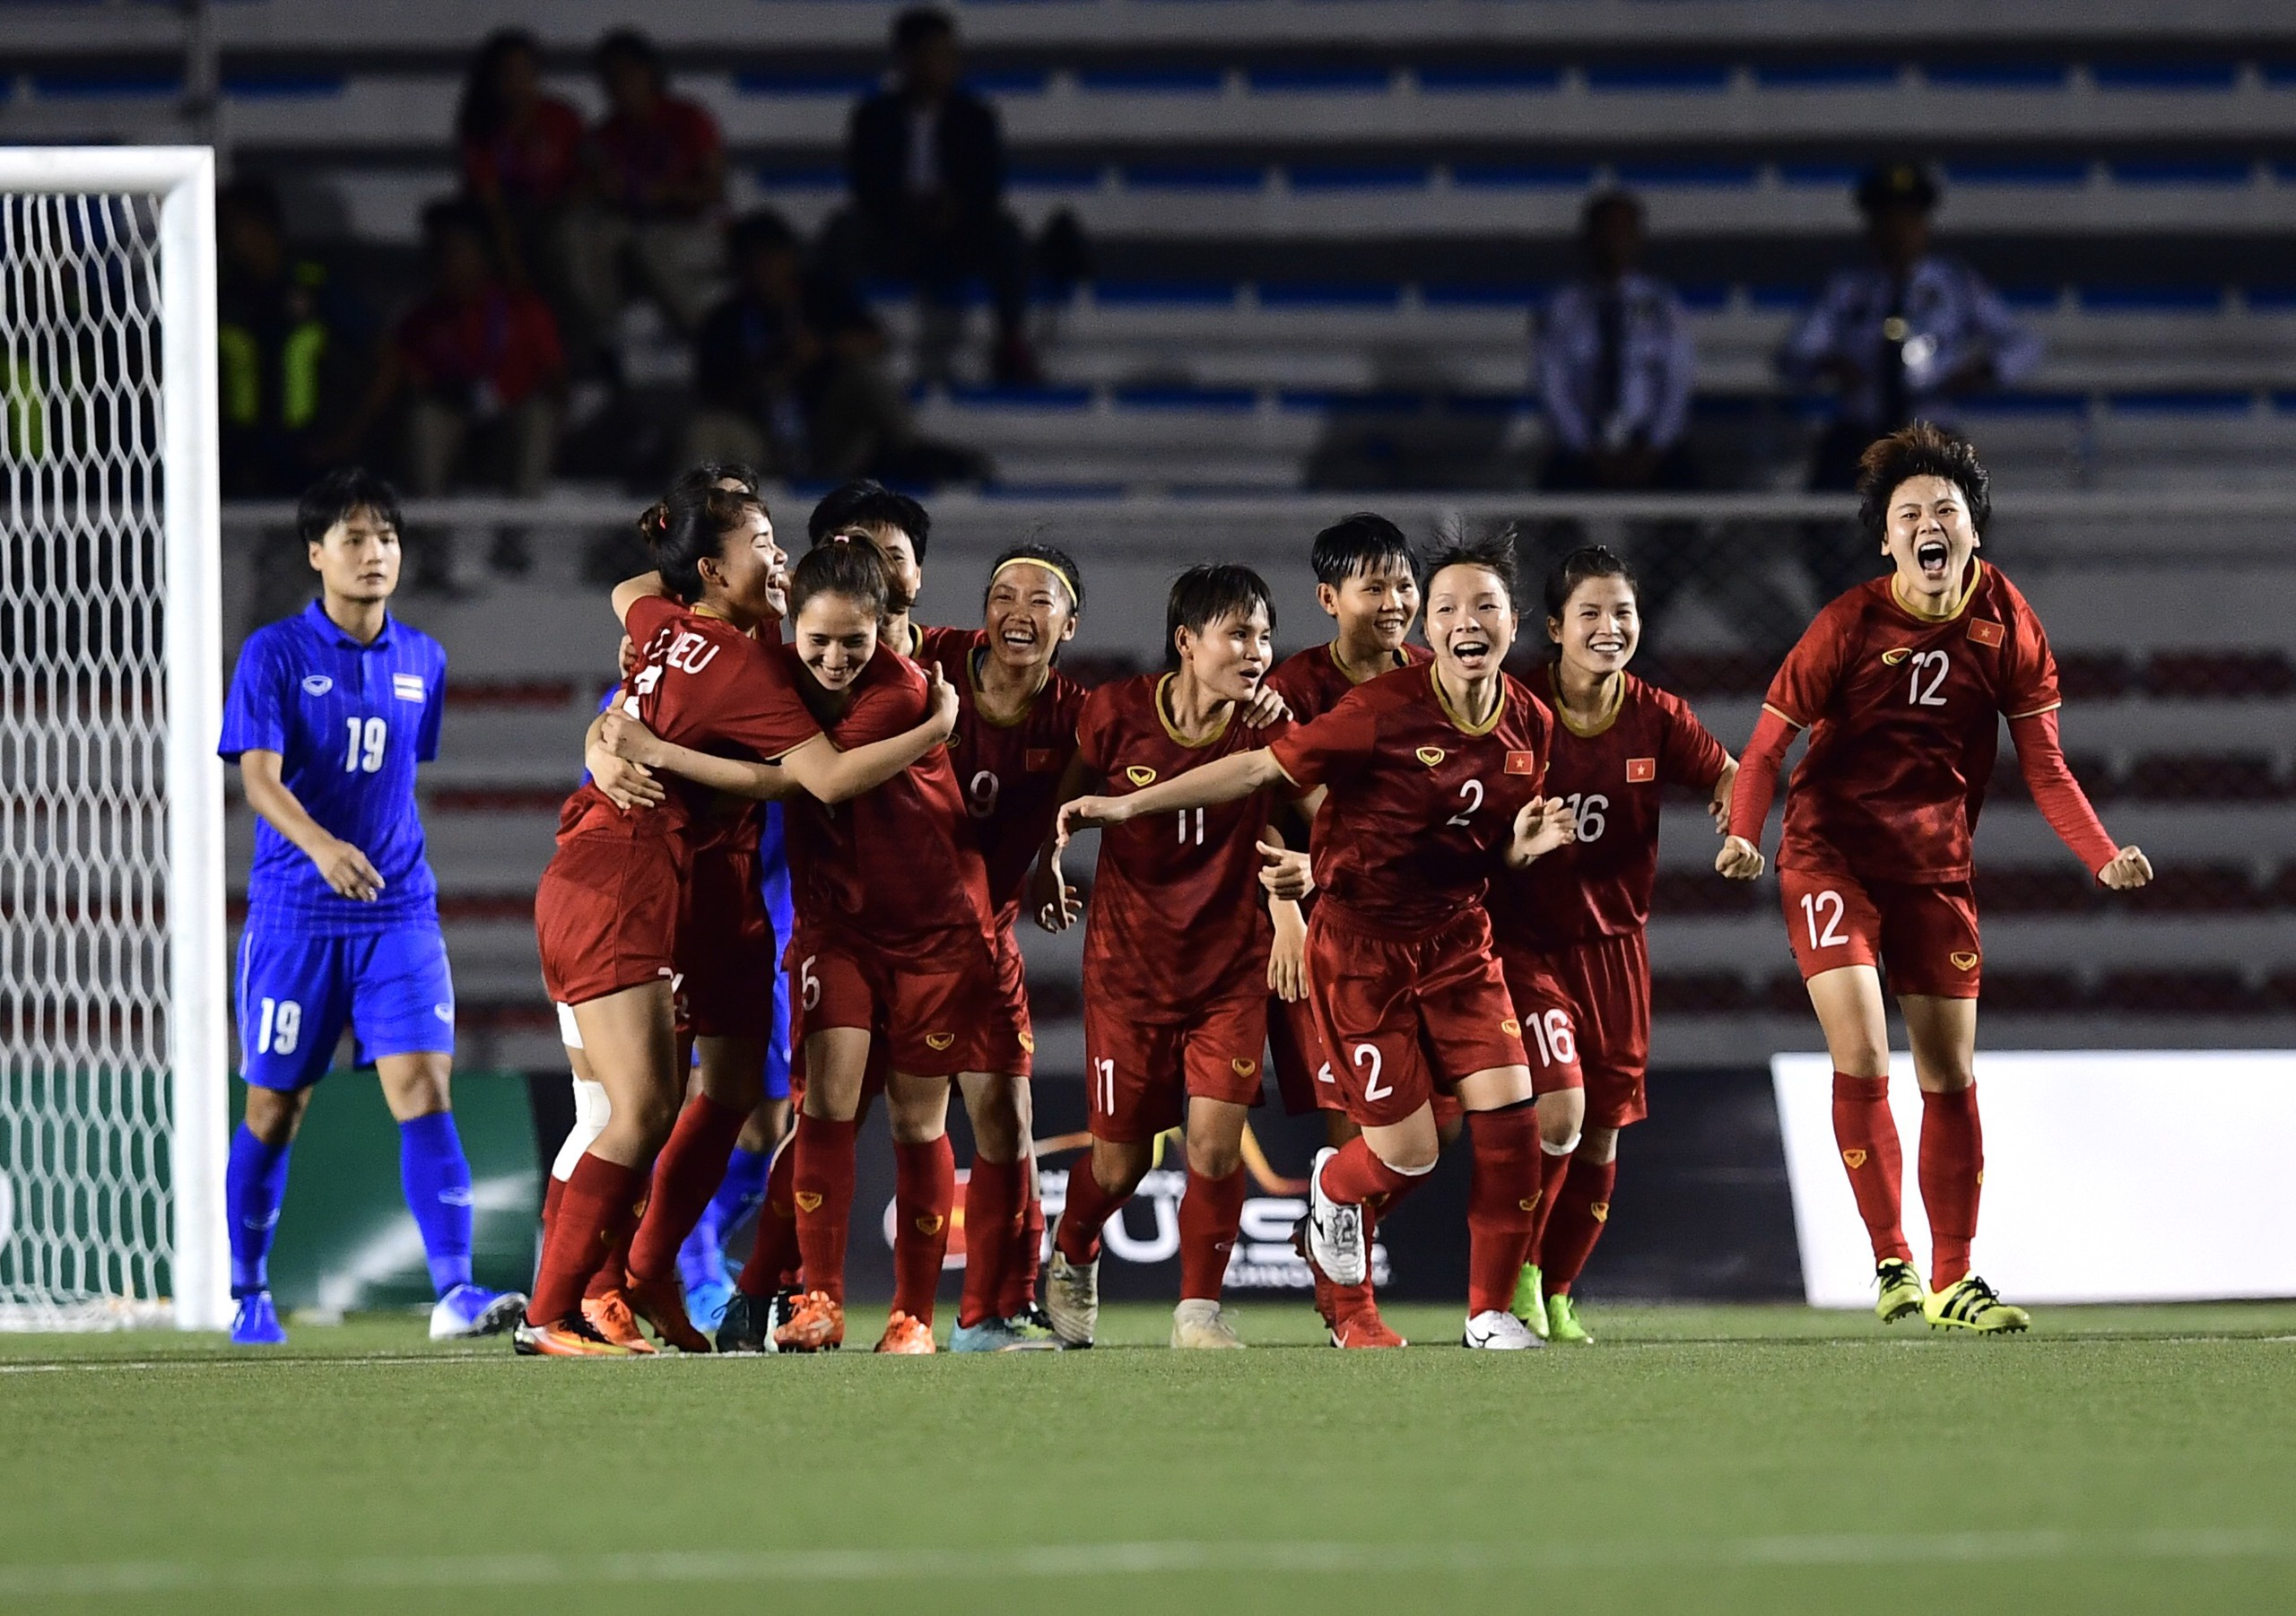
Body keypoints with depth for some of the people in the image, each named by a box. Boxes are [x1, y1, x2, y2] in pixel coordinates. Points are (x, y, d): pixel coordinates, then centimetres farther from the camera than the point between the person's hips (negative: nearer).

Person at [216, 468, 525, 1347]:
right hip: (294, 913, -3)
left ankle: (455, 1292, -20)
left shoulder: (422, 661, 9)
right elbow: (259, 777, -17)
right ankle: (247, 1293, 23)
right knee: (275, 1108, 7)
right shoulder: (275, 655, -6)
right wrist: (320, 845, -34)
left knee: (423, 1087, -13)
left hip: (398, 912, 3)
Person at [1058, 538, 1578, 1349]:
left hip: (1457, 937, 5)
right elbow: (1263, 768, -14)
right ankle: (1334, 1188, 34)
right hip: (1361, 940, -5)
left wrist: (1528, 842, -11)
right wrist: (1128, 805, -15)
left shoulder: (1528, 726, -1)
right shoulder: (1384, 710, -19)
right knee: (1407, 1150, -5)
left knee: (1509, 1113, -10)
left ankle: (1491, 1312, 7)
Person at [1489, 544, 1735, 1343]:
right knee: (1558, 1111, -18)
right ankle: (1516, 1270, 4)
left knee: (1602, 1133, 6)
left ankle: (1556, 1296, 24)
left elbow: (1729, 779, 7)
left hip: (1614, 943, 4)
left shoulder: (1656, 718, -1)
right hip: (1526, 939, -4)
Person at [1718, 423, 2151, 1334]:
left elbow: (2043, 764, -1)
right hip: (1832, 856, -4)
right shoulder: (1850, 625, -14)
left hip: (1936, 868, 4)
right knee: (1863, 1060, -17)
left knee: (1950, 1074, 7)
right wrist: (1743, 835, -27)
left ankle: (1951, 1283, 17)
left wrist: (2104, 857, -14)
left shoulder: (2005, 621, -5)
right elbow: (1769, 743, -10)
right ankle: (1892, 1261, -5)